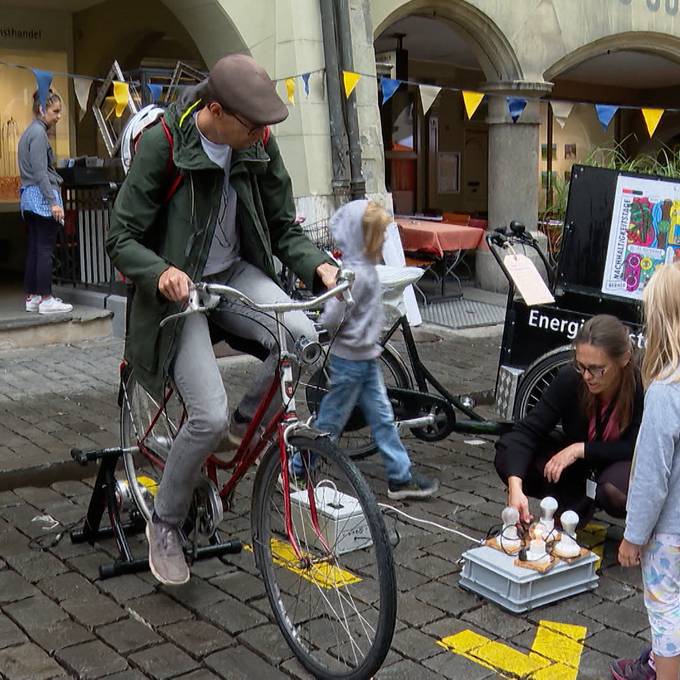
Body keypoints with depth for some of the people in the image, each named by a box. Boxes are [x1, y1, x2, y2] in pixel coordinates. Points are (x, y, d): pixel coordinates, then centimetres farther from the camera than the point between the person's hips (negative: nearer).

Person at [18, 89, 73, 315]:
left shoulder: (30, 132, 18)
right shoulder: (38, 133, -11)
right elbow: (40, 171, -17)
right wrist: (53, 202, -20)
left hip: (29, 197, 9)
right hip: (42, 197, -9)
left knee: (34, 249, 10)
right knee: (45, 249, -7)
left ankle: (32, 297, 13)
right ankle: (46, 300, -6)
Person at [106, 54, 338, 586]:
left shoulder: (260, 146, -5)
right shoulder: (162, 144, -19)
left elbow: (284, 228, 3)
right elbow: (121, 239, -16)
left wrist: (317, 265, -18)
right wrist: (161, 273, -37)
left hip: (235, 273, 5)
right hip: (179, 286, -4)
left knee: (302, 336, -26)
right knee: (209, 417, -17)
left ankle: (249, 421, 5)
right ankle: (165, 525, 10)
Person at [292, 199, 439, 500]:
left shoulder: (364, 267, 5)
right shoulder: (355, 274, -24)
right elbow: (331, 318, -26)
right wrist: (350, 337, -7)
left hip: (365, 357, 9)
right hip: (350, 360, -9)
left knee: (382, 417, 12)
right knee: (330, 421, 5)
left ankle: (401, 477, 20)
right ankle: (296, 472, 21)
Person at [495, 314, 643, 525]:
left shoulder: (642, 387, -28)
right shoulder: (570, 378, -22)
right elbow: (528, 429, -24)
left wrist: (581, 449, -29)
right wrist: (515, 486, -39)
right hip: (577, 464, 3)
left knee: (614, 489, -39)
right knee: (507, 458, -21)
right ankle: (577, 503, -1)